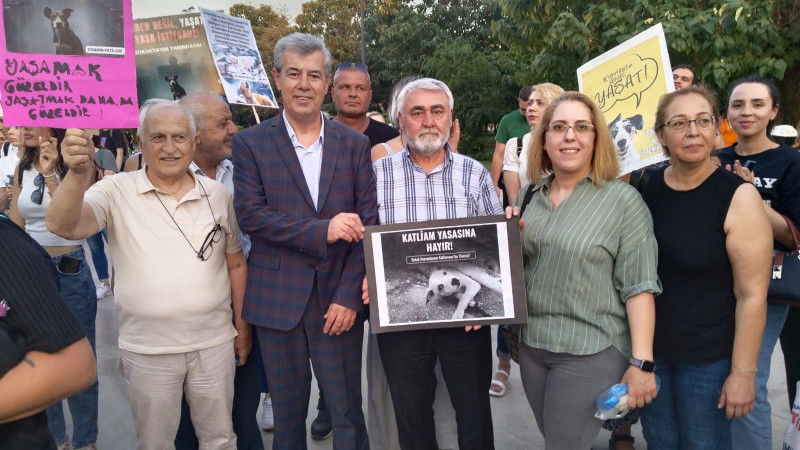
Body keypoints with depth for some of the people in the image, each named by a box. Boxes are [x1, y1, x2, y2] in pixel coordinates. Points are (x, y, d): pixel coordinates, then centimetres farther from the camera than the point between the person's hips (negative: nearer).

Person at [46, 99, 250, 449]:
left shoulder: (217, 194, 1)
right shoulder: (118, 191, -6)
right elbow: (62, 225, -22)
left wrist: (242, 326, 9)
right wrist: (78, 172, -39)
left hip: (214, 342, 2)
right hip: (147, 349, -1)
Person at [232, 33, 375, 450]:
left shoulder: (354, 144, 4)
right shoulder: (251, 143, 1)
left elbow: (367, 224, 1)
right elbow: (250, 215, -9)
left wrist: (349, 296, -7)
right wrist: (321, 230, -18)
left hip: (339, 299, 1)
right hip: (278, 301, 0)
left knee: (348, 415, 9)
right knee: (287, 415, 14)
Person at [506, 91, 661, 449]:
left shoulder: (623, 199, -10)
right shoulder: (528, 197, 5)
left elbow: (638, 285, -13)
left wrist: (641, 362, -16)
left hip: (591, 351, -5)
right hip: (531, 344, 6)